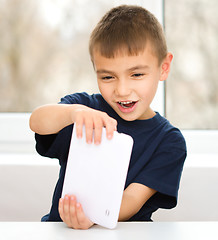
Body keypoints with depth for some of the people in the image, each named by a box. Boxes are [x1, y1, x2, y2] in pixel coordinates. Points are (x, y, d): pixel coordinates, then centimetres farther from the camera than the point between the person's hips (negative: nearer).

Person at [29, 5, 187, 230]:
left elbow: (132, 200, -12)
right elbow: (36, 122, -20)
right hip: (61, 228, 0)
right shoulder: (84, 106, 0)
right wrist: (74, 112, -42)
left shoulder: (170, 142, -2)